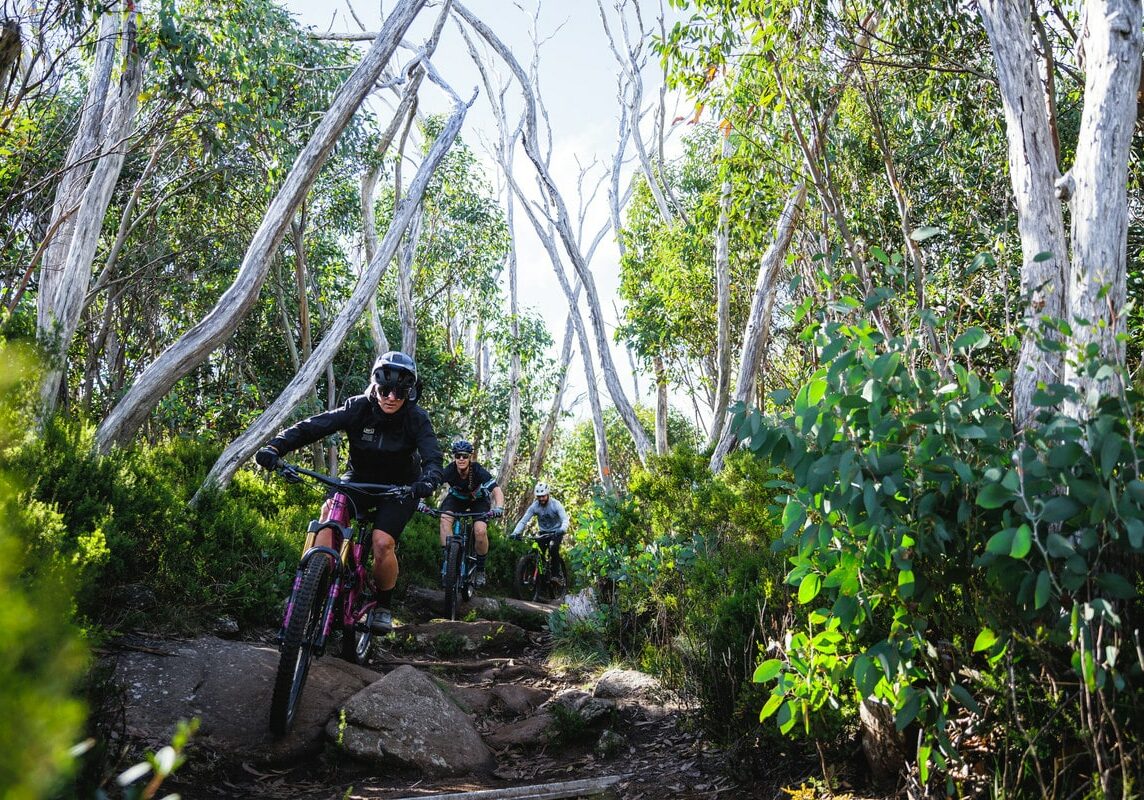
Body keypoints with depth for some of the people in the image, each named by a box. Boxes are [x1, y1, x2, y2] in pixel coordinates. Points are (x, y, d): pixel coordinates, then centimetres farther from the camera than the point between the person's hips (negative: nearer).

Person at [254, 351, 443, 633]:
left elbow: (432, 457, -32)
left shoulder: (416, 419, -20)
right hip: (359, 479, 2)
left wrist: (429, 480, -56)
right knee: (330, 510, -28)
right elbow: (311, 427, -25)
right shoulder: (358, 409, -18)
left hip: (399, 489, -2)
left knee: (382, 543, -23)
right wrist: (275, 447, -41)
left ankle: (383, 605, 2)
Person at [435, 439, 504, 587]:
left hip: (478, 499, -1)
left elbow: (497, 491, -37)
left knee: (480, 531, -23)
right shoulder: (449, 471, -29)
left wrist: (498, 508, -57)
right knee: (445, 519, -30)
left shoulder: (479, 471, -32)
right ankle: (446, 558, -22)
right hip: (456, 498, 1)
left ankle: (480, 569, -1)